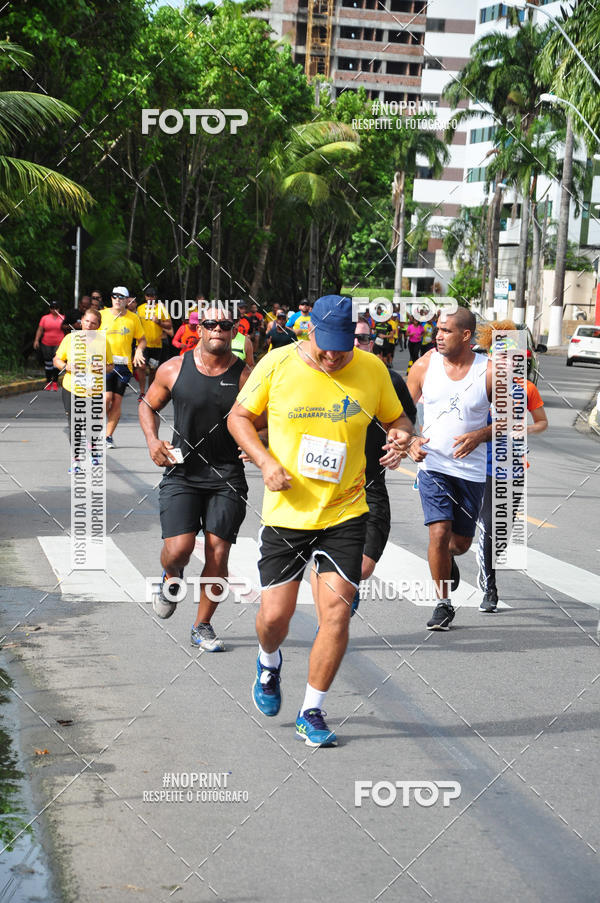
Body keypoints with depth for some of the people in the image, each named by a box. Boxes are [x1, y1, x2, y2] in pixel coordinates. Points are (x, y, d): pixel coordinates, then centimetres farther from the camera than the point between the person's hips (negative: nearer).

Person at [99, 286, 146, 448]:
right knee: (106, 397, -13)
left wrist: (139, 350, -4)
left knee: (117, 401, -1)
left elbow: (142, 339, 16)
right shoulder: (102, 315, 6)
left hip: (124, 365, 1)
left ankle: (109, 436, 7)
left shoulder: (133, 318, 7)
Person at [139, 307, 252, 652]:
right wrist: (153, 440, -1)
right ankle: (171, 578, 26)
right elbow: (148, 405, 15)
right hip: (182, 472, 0)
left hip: (227, 477, 0)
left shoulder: (245, 376, -3)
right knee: (179, 549, -12)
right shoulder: (174, 369, 0)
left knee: (217, 556, -2)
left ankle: (203, 626, 18)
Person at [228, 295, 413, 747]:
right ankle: (269, 662, 38)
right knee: (275, 615, 1)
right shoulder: (277, 363, -6)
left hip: (345, 512, 1)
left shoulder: (372, 369, -1)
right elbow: (239, 417, 5)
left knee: (337, 609, -9)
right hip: (286, 512, 0)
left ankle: (312, 712, 9)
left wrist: (402, 437, -10)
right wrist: (266, 461, -10)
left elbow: (397, 418, 14)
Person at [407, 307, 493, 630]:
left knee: (461, 542, 10)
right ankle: (443, 604, 5)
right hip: (432, 464, 0)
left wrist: (480, 435, -17)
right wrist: (411, 440, -10)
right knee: (439, 533, -13)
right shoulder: (424, 366, -3)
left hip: (471, 468, 0)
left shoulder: (490, 372, -8)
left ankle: (448, 560, 48)